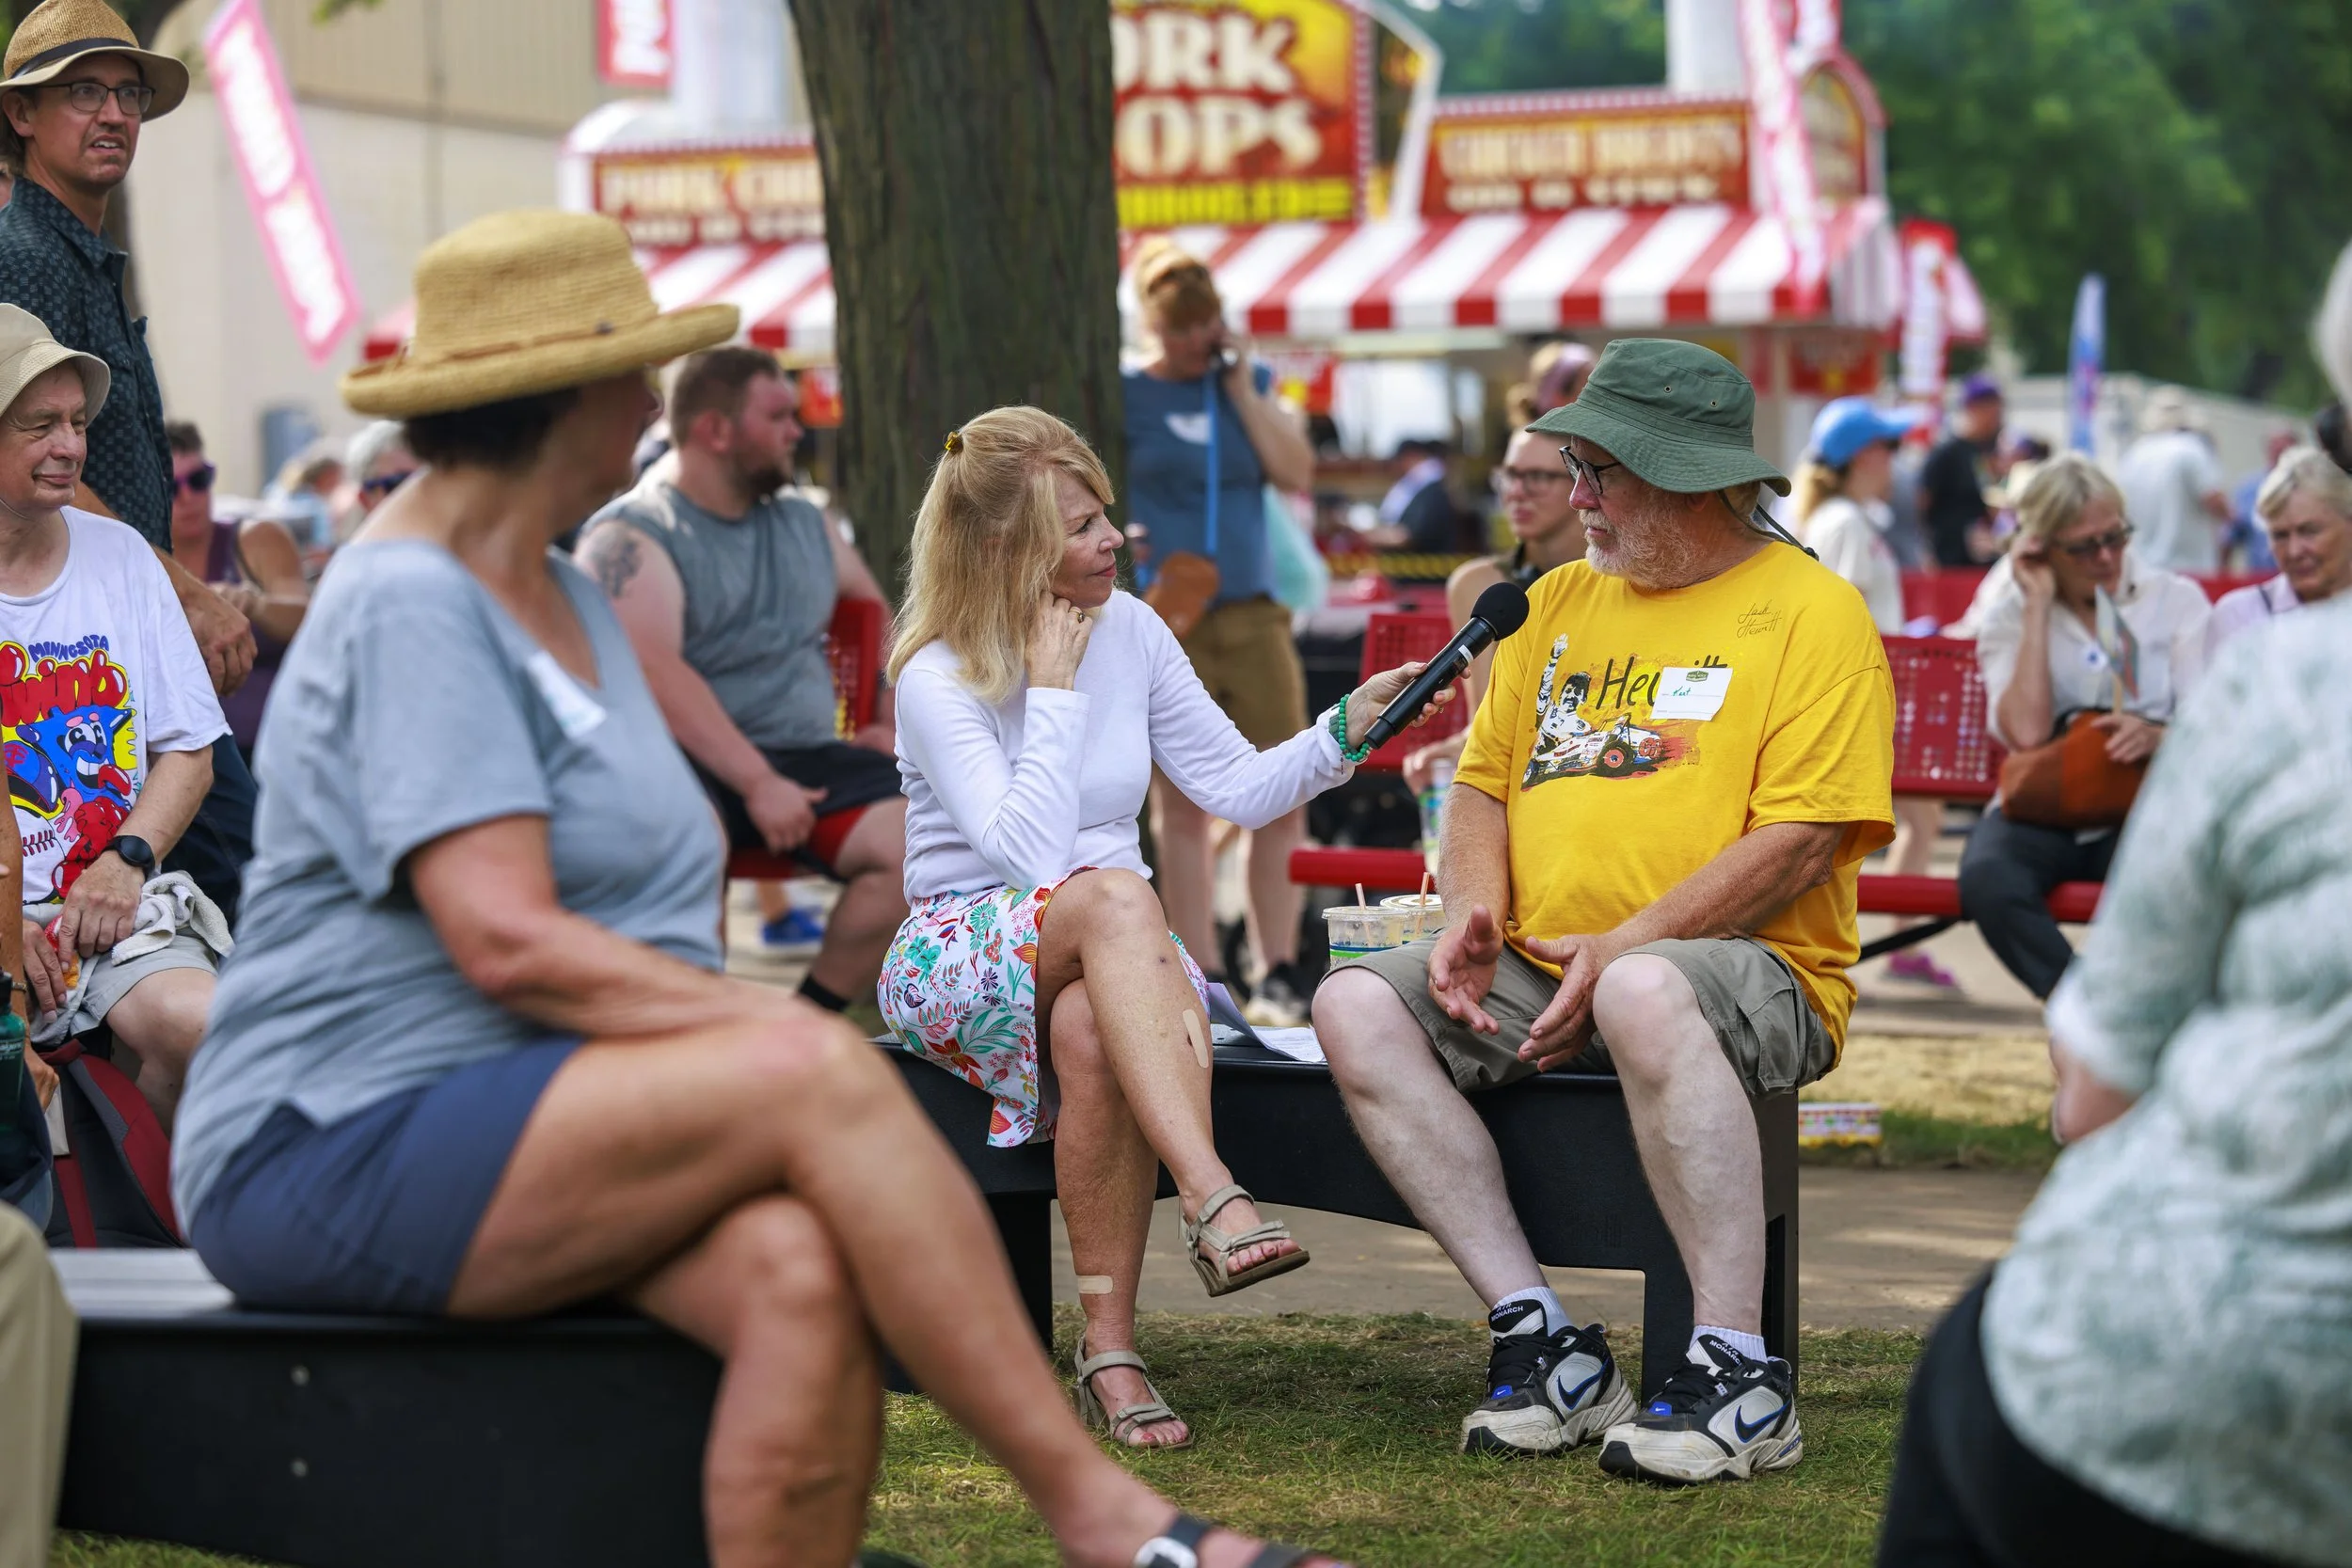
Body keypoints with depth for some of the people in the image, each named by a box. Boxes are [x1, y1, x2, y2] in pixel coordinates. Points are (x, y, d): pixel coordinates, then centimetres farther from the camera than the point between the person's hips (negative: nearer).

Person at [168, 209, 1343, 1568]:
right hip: (331, 1157, -8)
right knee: (821, 1074, -28)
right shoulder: (406, 605, -9)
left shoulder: (567, 599, 20)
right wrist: (787, 1034, -20)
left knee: (801, 1273, -25)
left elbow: (650, 907, 17)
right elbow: (506, 940, -20)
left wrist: (770, 1022, -2)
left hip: (543, 1133, 8)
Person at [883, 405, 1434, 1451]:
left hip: (1106, 961, 3)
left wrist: (1344, 730, -9)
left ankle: (1110, 1343, -30)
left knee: (1091, 1031, -35)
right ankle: (1214, 1202, -50)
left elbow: (1240, 789, 7)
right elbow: (1030, 854, -23)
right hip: (961, 954, -3)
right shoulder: (936, 679, -11)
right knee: (1109, 894, -37)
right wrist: (1055, 692, -18)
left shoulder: (1129, 631, 5)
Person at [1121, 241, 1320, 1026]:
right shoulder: (1124, 396, 1)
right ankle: (1205, 979, 5)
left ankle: (1279, 970, 7)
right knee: (1182, 805, -1)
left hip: (1253, 614, 3)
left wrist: (1241, 388, -3)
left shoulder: (1249, 383, 11)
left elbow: (1297, 473, -1)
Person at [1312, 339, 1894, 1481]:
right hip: (1537, 970, 7)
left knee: (1645, 994, -41)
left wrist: (1620, 948, -18)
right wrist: (1474, 916, -2)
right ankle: (1540, 1341, -19)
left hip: (1750, 969, -6)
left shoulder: (1815, 614, -1)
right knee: (1355, 1005, -19)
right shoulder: (1559, 602, 20)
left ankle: (1739, 1372, -34)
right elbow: (1484, 780, 20)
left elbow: (1799, 840, -11)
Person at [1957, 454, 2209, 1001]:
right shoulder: (2010, 617, 7)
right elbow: (2027, 732, -11)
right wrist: (2038, 607, -7)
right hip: (2043, 810, 1)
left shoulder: (2177, 600, 8)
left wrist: (2158, 738, -26)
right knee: (1986, 877, -35)